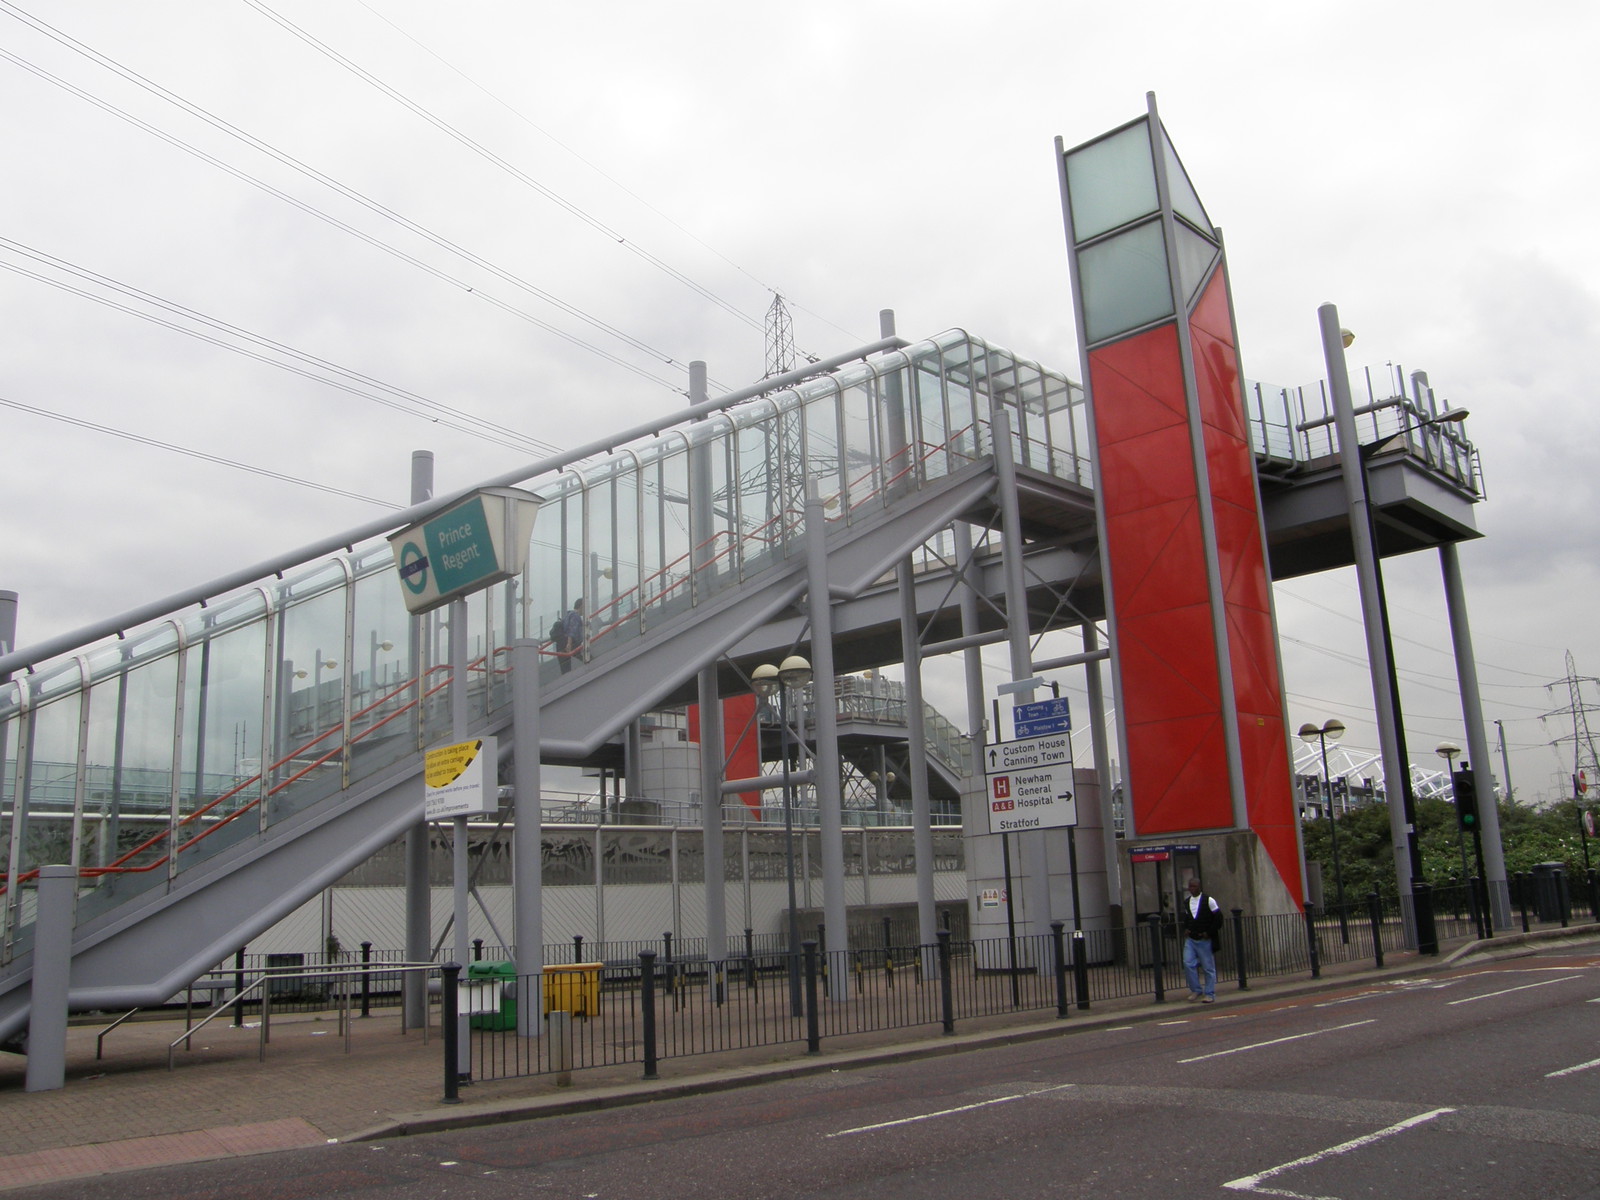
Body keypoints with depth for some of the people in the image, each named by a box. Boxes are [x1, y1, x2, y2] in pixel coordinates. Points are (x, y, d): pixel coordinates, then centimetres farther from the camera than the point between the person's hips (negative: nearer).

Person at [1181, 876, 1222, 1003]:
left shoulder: (1208, 900, -6)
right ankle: (1196, 990, 6)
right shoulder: (1186, 902, 10)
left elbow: (1218, 918, -7)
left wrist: (1209, 933, -12)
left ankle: (1210, 995, 9)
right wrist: (1185, 929, 7)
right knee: (1188, 963, -8)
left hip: (1205, 940, -5)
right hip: (1190, 939, 5)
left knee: (1208, 967, 1)